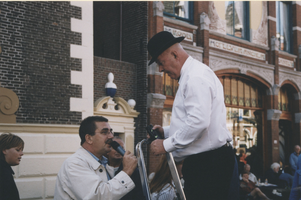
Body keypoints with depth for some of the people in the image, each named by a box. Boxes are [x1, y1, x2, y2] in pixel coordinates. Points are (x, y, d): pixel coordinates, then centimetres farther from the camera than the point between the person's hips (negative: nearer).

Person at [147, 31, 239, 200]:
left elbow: (199, 122, -25)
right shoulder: (190, 75, 19)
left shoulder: (196, 75, -14)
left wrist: (166, 145, -16)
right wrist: (166, 132, 14)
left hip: (211, 161, -10)